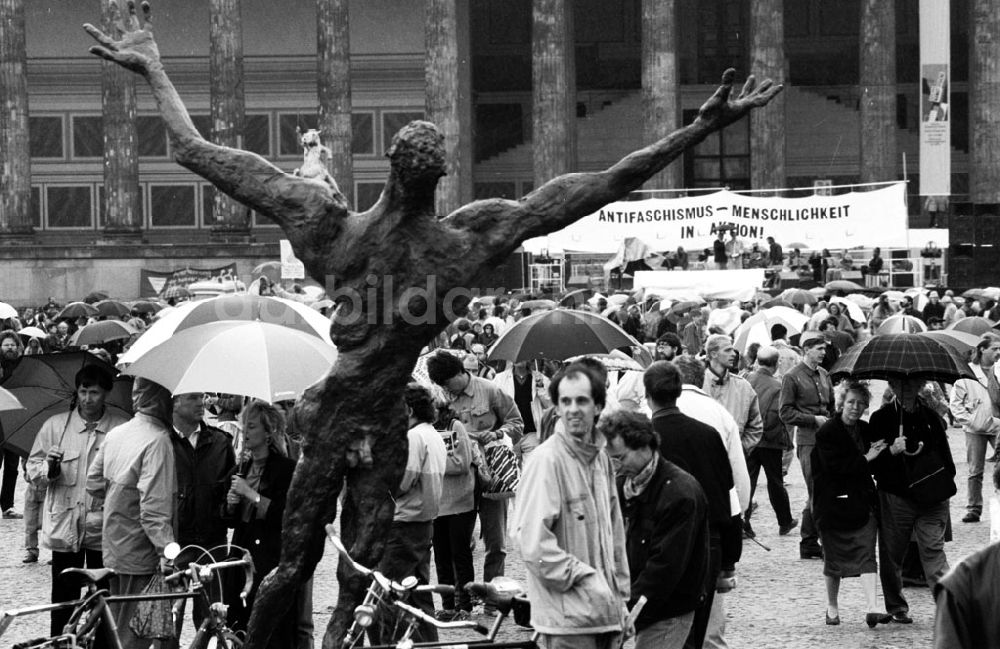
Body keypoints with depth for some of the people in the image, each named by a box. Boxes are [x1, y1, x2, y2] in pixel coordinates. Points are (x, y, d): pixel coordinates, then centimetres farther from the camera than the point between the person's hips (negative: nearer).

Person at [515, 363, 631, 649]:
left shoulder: (601, 456, 12)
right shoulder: (547, 459, -13)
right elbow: (533, 542, -18)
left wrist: (621, 598, 17)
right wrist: (585, 580, -15)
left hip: (605, 613, 7)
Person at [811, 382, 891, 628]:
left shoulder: (866, 430, 10)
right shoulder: (827, 432, -10)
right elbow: (834, 466, -20)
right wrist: (865, 459, -18)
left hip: (862, 501, 4)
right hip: (834, 503, -4)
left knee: (866, 554, -8)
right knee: (834, 558, 8)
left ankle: (873, 608, -18)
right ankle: (832, 606, 25)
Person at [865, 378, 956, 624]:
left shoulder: (931, 417, 8)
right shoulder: (881, 418, 0)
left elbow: (944, 454, 18)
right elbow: (871, 462, -3)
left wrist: (944, 484, 6)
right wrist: (891, 451, -21)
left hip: (931, 498, 1)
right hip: (895, 497, -1)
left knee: (933, 549, -8)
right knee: (891, 553, 6)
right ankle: (896, 608, 20)